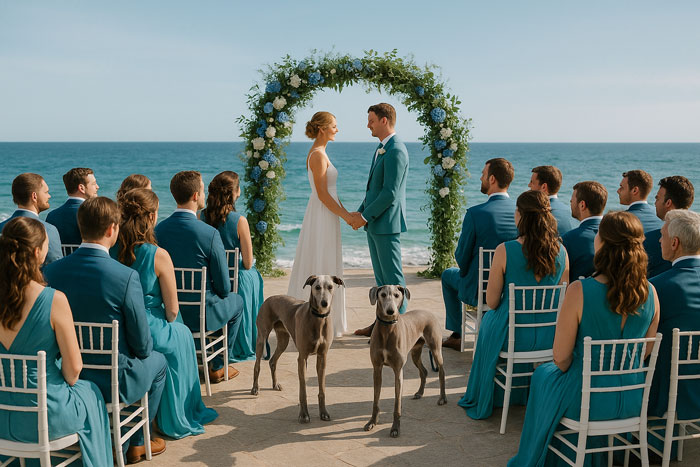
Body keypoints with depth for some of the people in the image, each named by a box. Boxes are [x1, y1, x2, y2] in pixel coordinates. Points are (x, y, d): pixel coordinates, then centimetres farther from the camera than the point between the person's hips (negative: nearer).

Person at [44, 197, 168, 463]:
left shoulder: (50, 272, -10)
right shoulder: (126, 276, -25)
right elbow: (142, 344, -16)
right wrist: (143, 351, 8)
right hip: (112, 381, -5)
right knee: (158, 361, 26)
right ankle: (137, 443, 34)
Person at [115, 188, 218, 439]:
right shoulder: (158, 256, -17)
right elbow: (172, 310, -10)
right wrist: (167, 323, 13)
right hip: (146, 333, -5)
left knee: (173, 329, 32)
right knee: (181, 334, 27)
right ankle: (179, 419, 40)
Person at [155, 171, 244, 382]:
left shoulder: (158, 230, -9)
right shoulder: (210, 234, -23)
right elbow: (224, 287, -16)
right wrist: (218, 292, 7)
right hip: (201, 315, -5)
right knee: (237, 301, 27)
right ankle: (217, 367, 31)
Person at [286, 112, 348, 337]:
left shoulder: (318, 153, 14)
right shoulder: (318, 155, -16)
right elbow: (322, 194, -19)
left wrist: (346, 212, 14)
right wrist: (345, 215, -14)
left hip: (325, 215, 10)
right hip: (322, 216, -10)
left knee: (323, 269, 14)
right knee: (320, 269, -3)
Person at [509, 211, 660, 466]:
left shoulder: (579, 291, -26)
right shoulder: (650, 293, -11)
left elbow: (561, 357, -16)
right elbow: (646, 351, 3)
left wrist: (566, 368, 6)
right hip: (633, 402, 5)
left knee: (543, 375, 29)